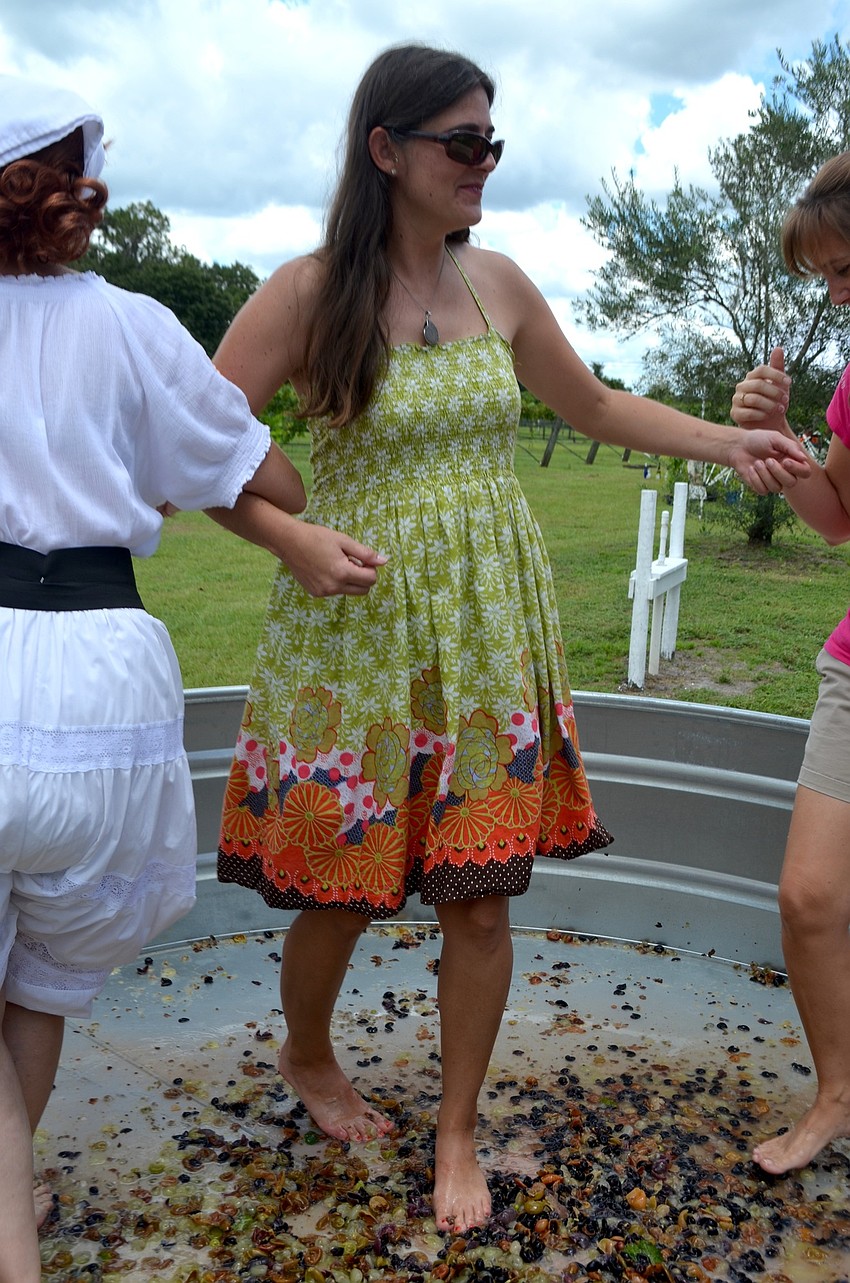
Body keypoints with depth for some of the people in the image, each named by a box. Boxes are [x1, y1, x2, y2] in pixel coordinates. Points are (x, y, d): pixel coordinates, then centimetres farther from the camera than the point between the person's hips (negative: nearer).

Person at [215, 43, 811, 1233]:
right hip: (359, 626, -3)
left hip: (490, 625, 4)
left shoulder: (497, 283, 8)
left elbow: (595, 405, 19)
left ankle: (457, 1133, 29)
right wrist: (296, 534, -19)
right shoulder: (309, 293, -6)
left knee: (481, 899, 5)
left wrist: (727, 440, 10)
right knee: (345, 889, 7)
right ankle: (306, 1056, 43)